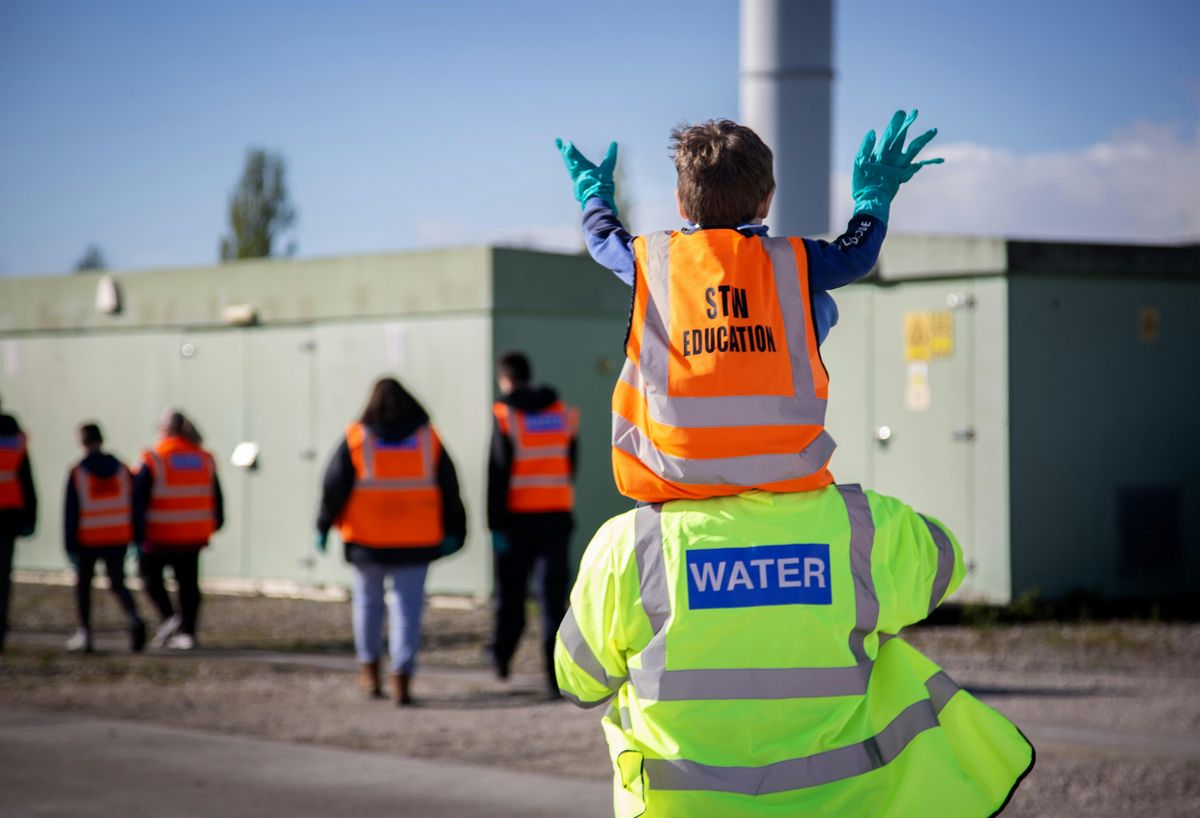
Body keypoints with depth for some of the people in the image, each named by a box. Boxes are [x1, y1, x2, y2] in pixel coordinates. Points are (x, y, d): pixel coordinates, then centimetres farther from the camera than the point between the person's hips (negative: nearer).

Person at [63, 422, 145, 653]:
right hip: (118, 539, 3)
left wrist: (70, 546, -5)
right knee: (118, 584, 9)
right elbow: (134, 505, 4)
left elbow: (70, 511, -8)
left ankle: (84, 633, 13)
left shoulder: (77, 472, -8)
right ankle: (134, 619, -17)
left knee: (83, 584, 14)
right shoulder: (122, 469, 2)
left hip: (88, 539, -3)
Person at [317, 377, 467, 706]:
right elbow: (448, 487, 4)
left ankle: (369, 670, 23)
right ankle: (401, 678, -9)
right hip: (415, 541, 1)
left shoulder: (356, 438, -3)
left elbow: (334, 485, -5)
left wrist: (324, 526, 4)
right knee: (407, 608, 1)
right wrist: (453, 531, 11)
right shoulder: (428, 438, 2)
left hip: (367, 541, 0)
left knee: (368, 602, 17)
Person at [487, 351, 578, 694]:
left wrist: (496, 524, -9)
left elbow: (498, 472, -10)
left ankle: (502, 656, 30)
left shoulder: (504, 415, -7)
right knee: (554, 595, 1)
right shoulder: (563, 413, 6)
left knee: (511, 592, 14)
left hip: (517, 516, -2)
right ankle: (556, 675, -6)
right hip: (556, 516, 2)